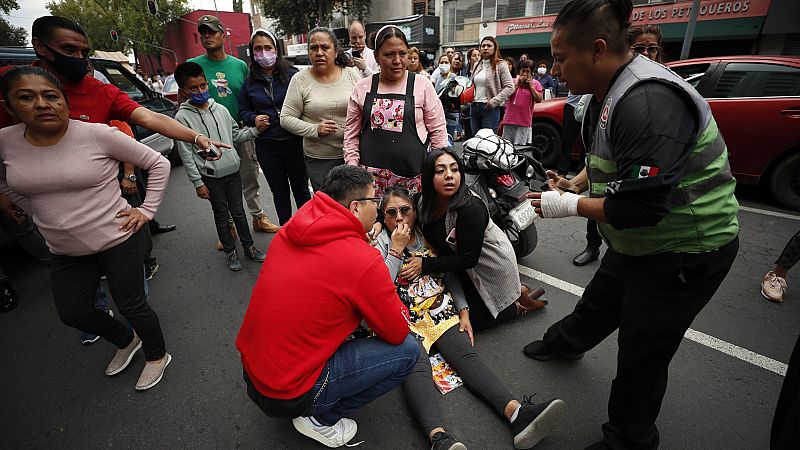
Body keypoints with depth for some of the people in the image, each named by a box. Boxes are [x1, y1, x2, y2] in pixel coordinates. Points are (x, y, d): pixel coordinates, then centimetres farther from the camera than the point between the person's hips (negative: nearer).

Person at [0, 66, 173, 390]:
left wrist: (146, 210, -11)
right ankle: (127, 341, 45)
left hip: (117, 240, -5)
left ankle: (157, 357, 32)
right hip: (64, 251, 6)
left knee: (131, 306, 6)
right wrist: (42, 213, 10)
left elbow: (158, 164, -10)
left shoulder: (97, 134, -16)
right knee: (72, 313, 18)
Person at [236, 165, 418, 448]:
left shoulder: (289, 231, -2)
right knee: (407, 351, -3)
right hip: (287, 396, -7)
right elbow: (397, 333, -8)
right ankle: (321, 419, 7)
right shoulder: (364, 261, -23)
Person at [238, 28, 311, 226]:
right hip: (266, 146, 3)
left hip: (293, 141, -3)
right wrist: (254, 119, -4)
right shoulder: (250, 81, 6)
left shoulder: (291, 75, -5)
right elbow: (243, 110, 15)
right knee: (279, 191, 14)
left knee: (301, 188, 10)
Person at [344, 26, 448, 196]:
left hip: (413, 174, -1)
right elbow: (351, 132, 11)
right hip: (371, 174, 1)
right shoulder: (362, 88, 7)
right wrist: (353, 166, 3)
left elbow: (437, 130, 6)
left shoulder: (422, 85, 3)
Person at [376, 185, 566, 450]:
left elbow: (449, 274, 17)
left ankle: (517, 413, -40)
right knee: (417, 366, -30)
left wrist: (463, 311, 6)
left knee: (466, 353, -22)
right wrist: (396, 249, -9)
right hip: (404, 319, -3)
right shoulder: (380, 243, 6)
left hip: (442, 311, 3)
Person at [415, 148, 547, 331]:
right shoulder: (423, 203, -13)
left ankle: (520, 304, 24)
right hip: (465, 269, 7)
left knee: (473, 319, 5)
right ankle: (515, 291, 30)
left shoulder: (471, 208, -34)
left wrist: (425, 264, -31)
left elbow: (468, 259, -29)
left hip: (493, 266, -7)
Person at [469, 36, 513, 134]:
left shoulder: (500, 65, -3)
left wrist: (494, 101, -15)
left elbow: (510, 87, -9)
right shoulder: (476, 65, 16)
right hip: (474, 107, 6)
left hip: (490, 109, -6)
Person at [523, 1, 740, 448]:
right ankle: (564, 343, 57)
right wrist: (576, 182, 0)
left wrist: (571, 205, -20)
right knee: (599, 304, 28)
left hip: (685, 251, -9)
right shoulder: (611, 91, 1)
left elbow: (639, 209, -33)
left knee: (642, 353, 8)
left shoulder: (647, 102, -30)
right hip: (641, 240, 9)